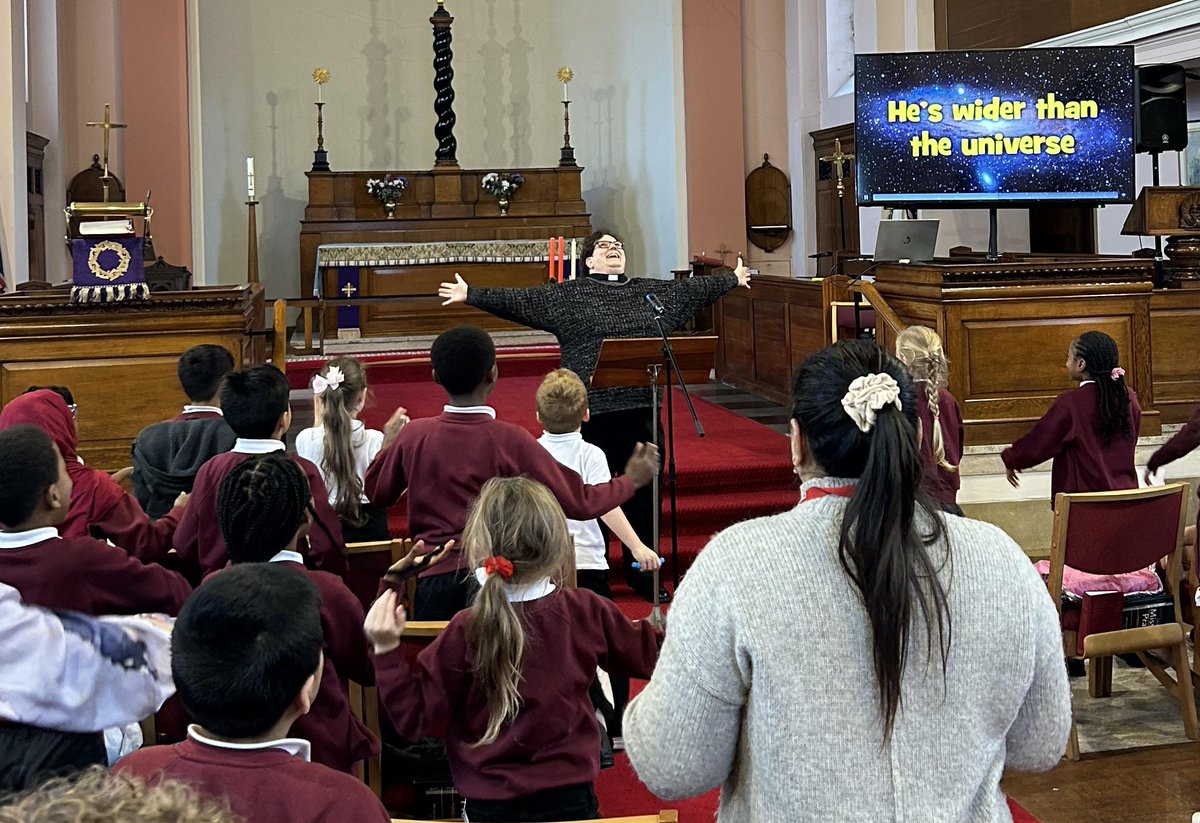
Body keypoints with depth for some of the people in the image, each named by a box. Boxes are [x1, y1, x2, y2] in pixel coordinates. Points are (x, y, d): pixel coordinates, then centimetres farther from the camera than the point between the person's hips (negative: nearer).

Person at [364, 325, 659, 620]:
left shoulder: (413, 435, -3)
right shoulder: (510, 440, -11)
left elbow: (377, 493, 15)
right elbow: (580, 503, -7)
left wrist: (388, 444, 33)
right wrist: (632, 480, 10)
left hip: (434, 578, 2)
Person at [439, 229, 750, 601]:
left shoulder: (654, 291, 14)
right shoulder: (567, 295, 2)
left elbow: (693, 289, 25)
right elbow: (518, 300, -3)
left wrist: (733, 278, 32)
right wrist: (471, 295, -9)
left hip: (642, 409, 4)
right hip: (595, 412, -4)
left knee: (644, 493, 10)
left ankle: (642, 572, 23)